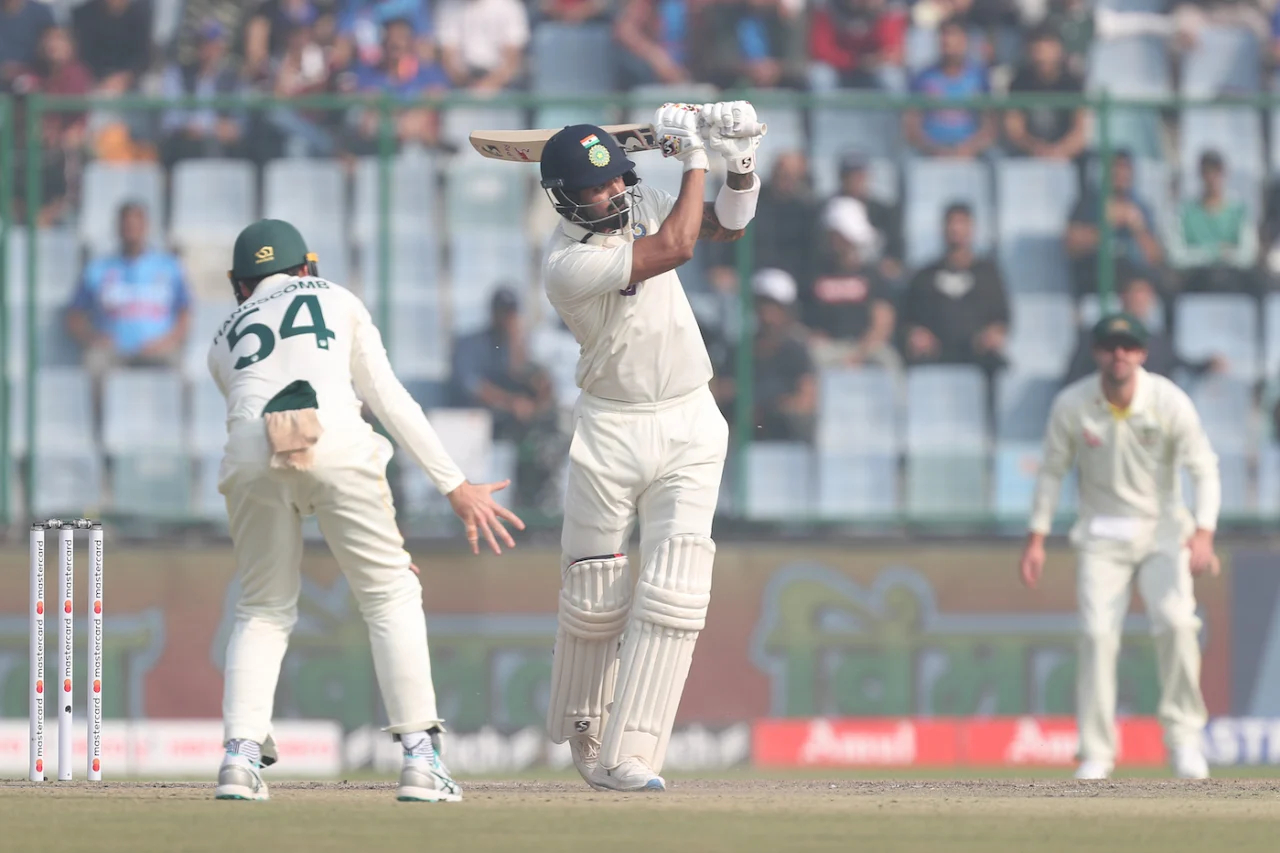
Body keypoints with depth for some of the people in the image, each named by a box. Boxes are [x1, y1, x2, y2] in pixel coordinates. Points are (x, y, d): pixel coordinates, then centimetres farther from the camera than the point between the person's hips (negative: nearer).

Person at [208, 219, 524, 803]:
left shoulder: (226, 337, 32)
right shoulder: (337, 301, 29)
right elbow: (390, 400, 19)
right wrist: (456, 486, 18)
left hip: (250, 451, 2)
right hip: (336, 442, -2)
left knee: (263, 609, 18)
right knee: (390, 596, 8)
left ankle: (240, 755, 0)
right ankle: (420, 760, -2)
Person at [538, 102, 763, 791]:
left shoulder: (639, 205, 2)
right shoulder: (568, 263, -20)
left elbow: (727, 223, 10)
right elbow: (675, 247, -25)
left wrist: (740, 161, -9)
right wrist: (694, 160, -14)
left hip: (688, 429, 4)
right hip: (609, 432, -4)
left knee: (672, 592, -11)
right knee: (594, 598, 3)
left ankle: (628, 758, -14)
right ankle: (582, 731, 29)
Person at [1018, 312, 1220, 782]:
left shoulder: (1170, 402, -14)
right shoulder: (1071, 405, -10)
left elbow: (1204, 469, -13)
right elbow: (1052, 471, 3)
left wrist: (1203, 533, -26)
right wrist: (1036, 539, -1)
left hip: (1162, 530, -1)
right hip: (1102, 535, 1)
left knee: (1176, 621, -20)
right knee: (1098, 633, -12)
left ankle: (1183, 734, -4)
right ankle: (1096, 751, -3)